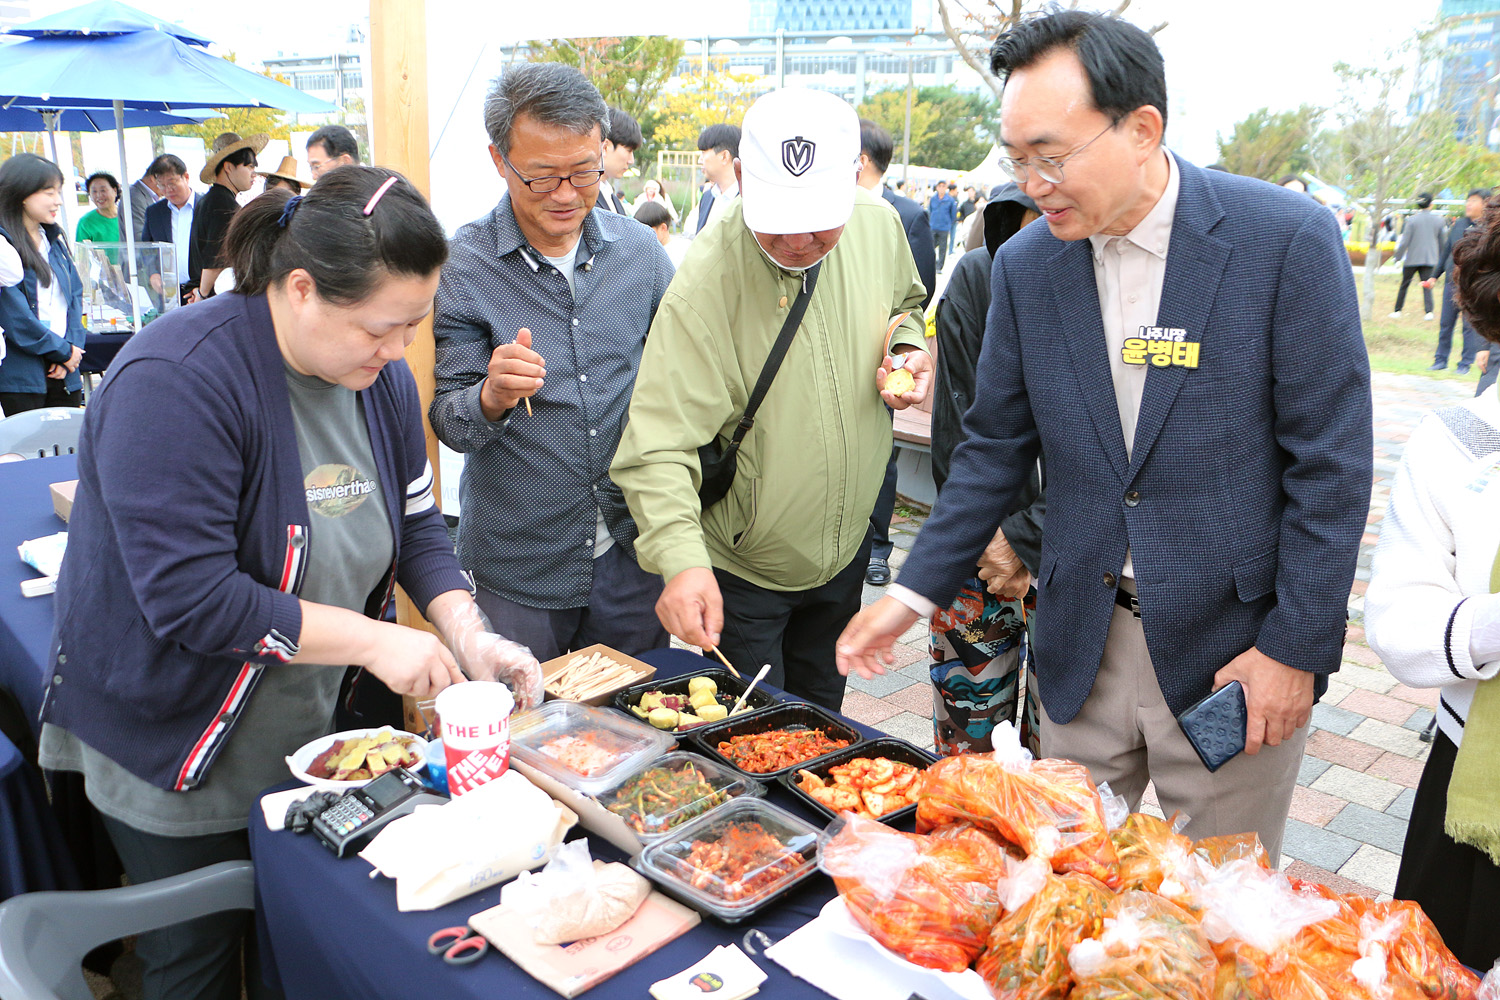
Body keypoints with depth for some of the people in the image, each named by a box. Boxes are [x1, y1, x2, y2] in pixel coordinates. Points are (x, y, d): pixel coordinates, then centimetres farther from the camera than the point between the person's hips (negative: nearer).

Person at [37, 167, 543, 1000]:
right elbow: (191, 599, -31)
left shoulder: (381, 376, -3)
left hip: (309, 735, 7)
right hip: (176, 751, -6)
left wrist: (471, 637, -12)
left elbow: (418, 526, 3)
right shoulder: (178, 382, -27)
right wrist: (373, 639, -27)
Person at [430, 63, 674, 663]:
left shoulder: (640, 250, -1)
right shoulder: (460, 266, -10)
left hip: (631, 552, 3)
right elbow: (448, 424, -7)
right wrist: (492, 396, -30)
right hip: (515, 568, -2)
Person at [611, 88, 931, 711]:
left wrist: (909, 349, -8)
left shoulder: (879, 225, -9)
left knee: (822, 723, 26)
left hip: (846, 548, 6)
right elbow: (657, 447, -32)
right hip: (738, 571, -5)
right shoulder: (705, 284, -27)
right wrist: (682, 560, -46)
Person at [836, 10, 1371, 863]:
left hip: (1233, 648, -3)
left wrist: (1295, 647, -11)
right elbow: (997, 446, 6)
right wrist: (915, 592, 2)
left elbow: (1331, 463, -10)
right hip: (1083, 648, 3)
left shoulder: (1289, 239, -12)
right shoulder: (1027, 265, -1)